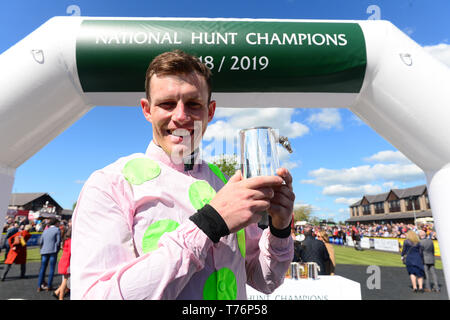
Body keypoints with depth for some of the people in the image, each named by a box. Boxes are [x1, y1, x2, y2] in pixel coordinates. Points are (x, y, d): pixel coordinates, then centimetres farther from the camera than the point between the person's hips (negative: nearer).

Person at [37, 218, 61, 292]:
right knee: (52, 268, 2)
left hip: (44, 251, 5)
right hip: (53, 251, -5)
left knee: (43, 268, 12)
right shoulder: (57, 230, -2)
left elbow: (40, 242, 11)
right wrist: (57, 248, 7)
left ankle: (39, 286, 13)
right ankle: (49, 286, 3)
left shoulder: (45, 230, 14)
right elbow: (58, 241, -8)